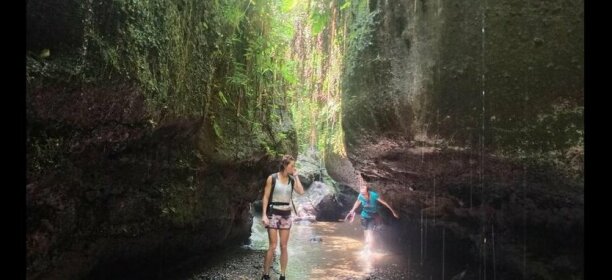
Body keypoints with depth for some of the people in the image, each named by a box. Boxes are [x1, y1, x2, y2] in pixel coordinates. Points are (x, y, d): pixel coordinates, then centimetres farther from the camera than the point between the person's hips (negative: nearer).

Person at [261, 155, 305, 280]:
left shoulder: (292, 180, 6)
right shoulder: (272, 178, -6)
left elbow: (301, 192, -10)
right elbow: (266, 197, -6)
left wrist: (296, 176, -6)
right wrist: (264, 214, -12)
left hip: (286, 214, 4)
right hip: (273, 213, -4)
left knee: (284, 247, 6)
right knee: (272, 246, -5)